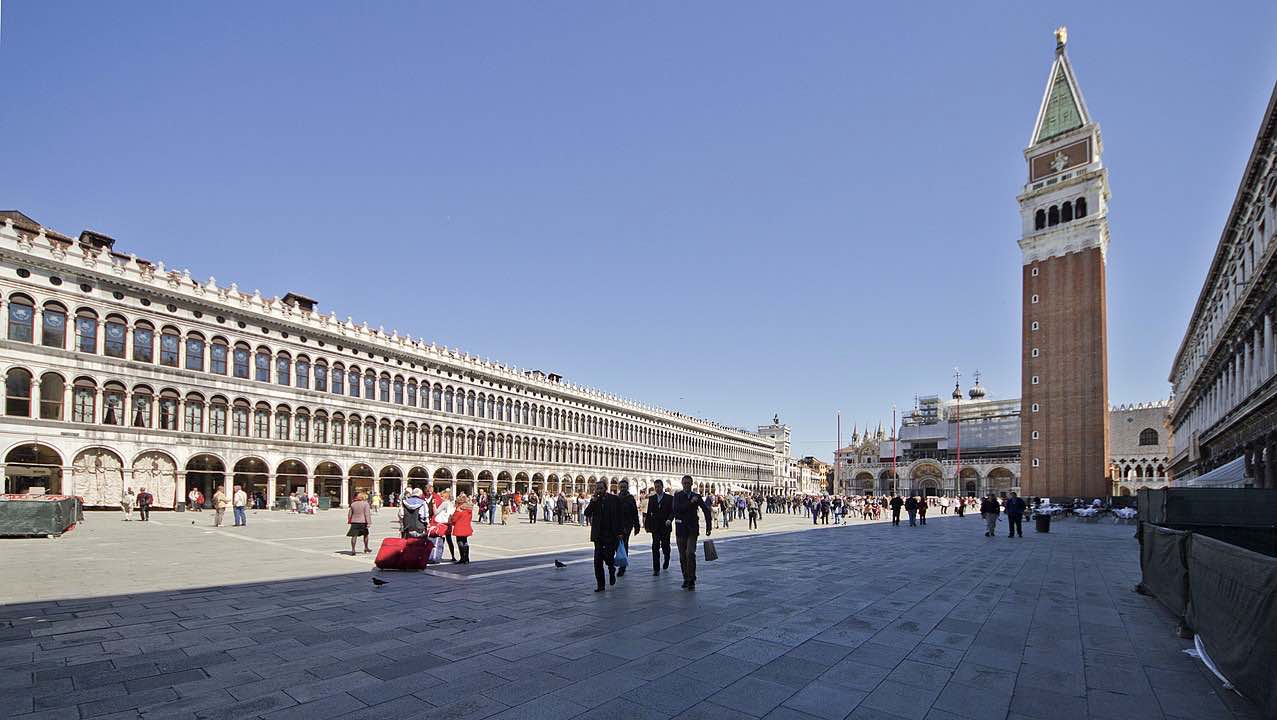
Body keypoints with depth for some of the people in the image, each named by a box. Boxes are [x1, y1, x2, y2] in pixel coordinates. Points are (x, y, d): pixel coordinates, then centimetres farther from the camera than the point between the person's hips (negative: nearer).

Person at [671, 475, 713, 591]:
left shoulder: (696, 496, 5)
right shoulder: (677, 495, 1)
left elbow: (706, 510, 14)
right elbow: (675, 508, -17)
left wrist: (709, 526, 10)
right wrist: (690, 502, -20)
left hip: (693, 529, -1)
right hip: (681, 529, 1)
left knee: (690, 553, -15)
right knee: (683, 556, 6)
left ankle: (691, 580, -8)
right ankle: (686, 579, 20)